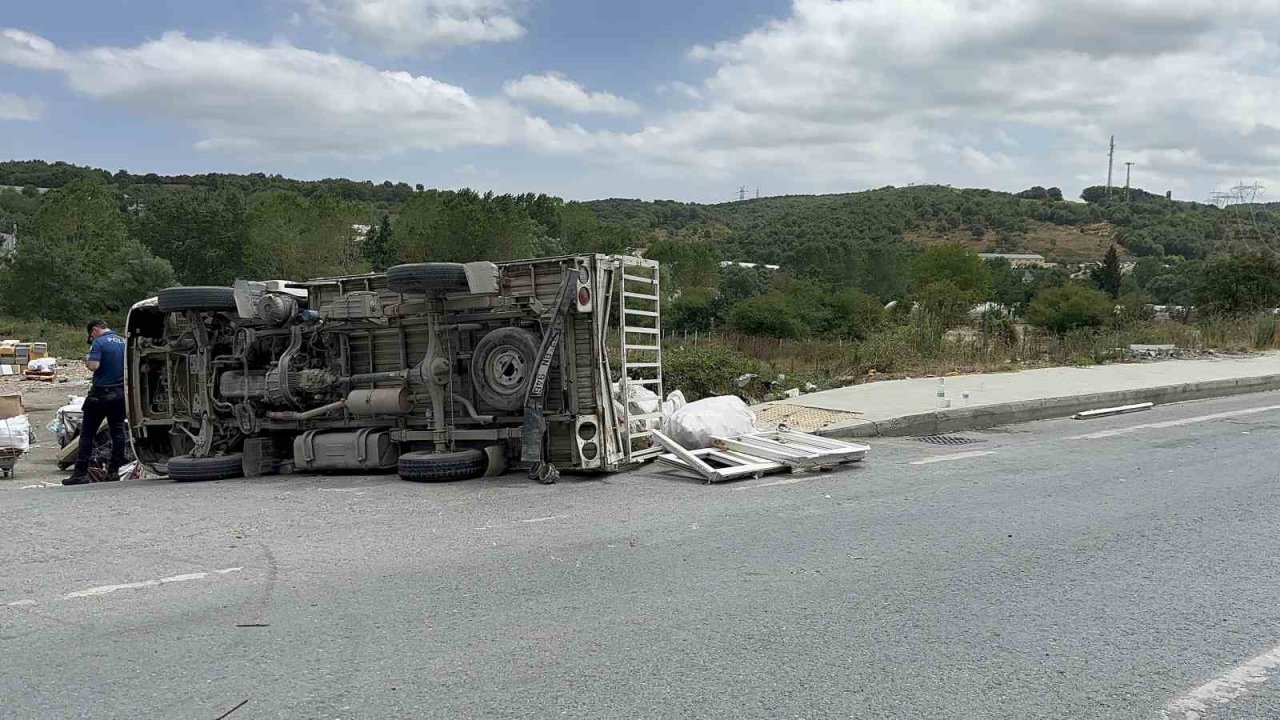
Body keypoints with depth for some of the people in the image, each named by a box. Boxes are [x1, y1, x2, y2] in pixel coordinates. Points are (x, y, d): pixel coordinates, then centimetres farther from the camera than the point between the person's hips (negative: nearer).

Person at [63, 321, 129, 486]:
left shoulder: (99, 343, -11)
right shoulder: (123, 342, 9)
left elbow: (94, 365, -20)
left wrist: (86, 360, -1)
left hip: (101, 393, -6)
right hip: (121, 393, 6)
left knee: (87, 432, 1)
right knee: (117, 431, 9)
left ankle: (81, 472, 1)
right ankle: (113, 471, 10)